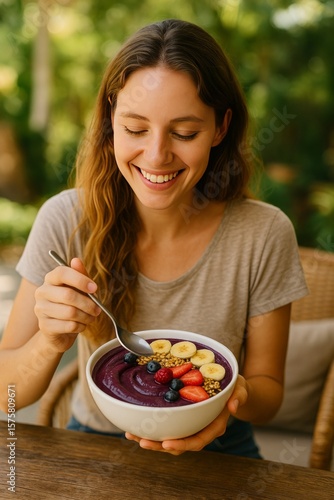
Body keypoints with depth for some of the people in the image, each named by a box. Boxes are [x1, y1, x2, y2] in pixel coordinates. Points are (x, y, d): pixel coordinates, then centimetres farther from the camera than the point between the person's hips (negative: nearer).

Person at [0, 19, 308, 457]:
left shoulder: (264, 235, -16)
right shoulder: (66, 221, -15)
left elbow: (268, 388, -5)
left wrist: (236, 396, -26)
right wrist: (51, 342, -30)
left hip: (217, 453, 2)